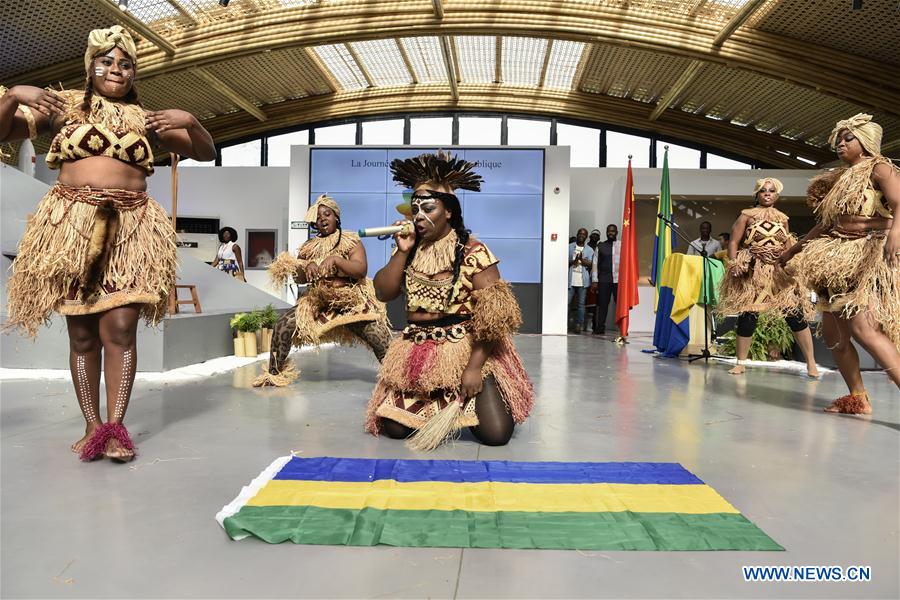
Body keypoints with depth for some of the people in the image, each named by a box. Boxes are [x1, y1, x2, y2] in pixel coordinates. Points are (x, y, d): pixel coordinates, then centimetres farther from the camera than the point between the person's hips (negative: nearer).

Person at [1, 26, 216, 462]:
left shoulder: (146, 119, 14)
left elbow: (206, 153, 14)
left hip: (129, 230, 0)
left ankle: (115, 427, -6)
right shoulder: (62, 106, 11)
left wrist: (190, 122, -5)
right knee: (82, 333, 0)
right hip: (72, 227, 0)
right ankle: (92, 426, 7)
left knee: (120, 328, -10)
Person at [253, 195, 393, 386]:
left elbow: (361, 270, -17)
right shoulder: (309, 246, 8)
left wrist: (335, 259, -28)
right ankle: (274, 373, 6)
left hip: (352, 302, -3)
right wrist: (308, 266, -15)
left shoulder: (351, 241, -3)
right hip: (318, 302, 4)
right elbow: (298, 278, 7)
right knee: (282, 326, -11)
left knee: (383, 343, -18)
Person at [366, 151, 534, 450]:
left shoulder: (472, 252, -12)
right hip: (417, 350, 4)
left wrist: (474, 366, -21)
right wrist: (402, 251, -9)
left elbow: (493, 313, -16)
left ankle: (465, 402, 20)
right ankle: (431, 403, 25)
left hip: (467, 349, -4)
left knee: (495, 434, -13)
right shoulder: (410, 250, 5)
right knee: (393, 427, -5)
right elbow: (383, 293, 1)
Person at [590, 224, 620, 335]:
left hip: (619, 280, -1)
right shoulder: (600, 246, 12)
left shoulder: (622, 245, 9)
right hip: (603, 280, 1)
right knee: (602, 304, 2)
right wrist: (594, 280, 1)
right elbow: (595, 263, 9)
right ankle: (600, 328, 9)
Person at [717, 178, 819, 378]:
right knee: (747, 315, -5)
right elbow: (734, 242, -2)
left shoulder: (782, 218, 13)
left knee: (795, 314, -4)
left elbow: (787, 245, 18)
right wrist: (734, 263, -15)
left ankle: (811, 363, 5)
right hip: (753, 271, -3)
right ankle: (741, 362, 9)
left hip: (780, 271, 3)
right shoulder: (747, 215, 3)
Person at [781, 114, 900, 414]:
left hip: (869, 256, -8)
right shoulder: (840, 179, 22)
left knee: (861, 327, -24)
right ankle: (857, 398, 14)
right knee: (833, 334, 5)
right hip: (838, 260, 8)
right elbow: (825, 224, 28)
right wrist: (793, 250, 30)